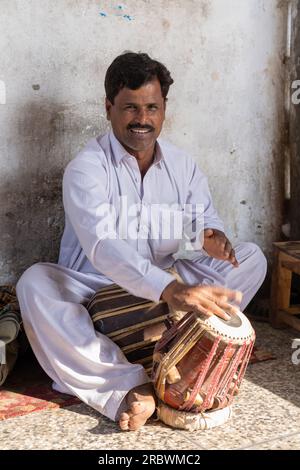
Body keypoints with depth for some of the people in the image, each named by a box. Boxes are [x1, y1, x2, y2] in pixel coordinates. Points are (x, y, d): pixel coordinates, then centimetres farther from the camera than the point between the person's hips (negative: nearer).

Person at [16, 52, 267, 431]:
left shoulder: (183, 165, 1)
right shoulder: (86, 168, -18)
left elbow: (207, 219, 1)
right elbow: (102, 246, -34)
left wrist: (212, 236, -28)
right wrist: (170, 290, -49)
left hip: (163, 288, 5)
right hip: (93, 289, -4)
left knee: (252, 257, -8)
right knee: (34, 283, -34)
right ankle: (128, 387, -37)